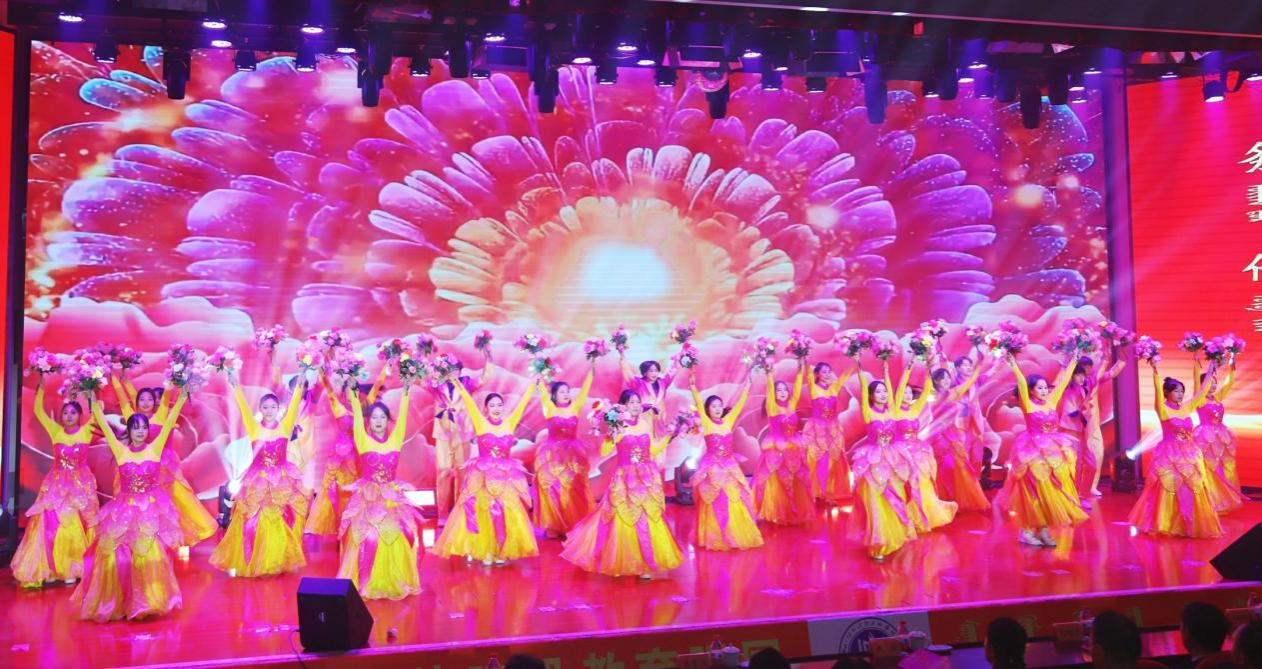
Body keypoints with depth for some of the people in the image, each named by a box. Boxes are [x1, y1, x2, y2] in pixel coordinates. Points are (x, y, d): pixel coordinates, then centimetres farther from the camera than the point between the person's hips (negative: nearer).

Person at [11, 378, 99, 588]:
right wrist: (40, 387, -4)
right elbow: (38, 411, 1)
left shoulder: (86, 431, -3)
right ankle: (52, 569, 4)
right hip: (57, 485, 2)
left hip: (80, 485, -2)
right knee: (51, 525, -3)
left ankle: (73, 569, 7)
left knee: (76, 526, -1)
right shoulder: (56, 431, 2)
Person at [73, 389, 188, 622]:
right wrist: (94, 402, -2)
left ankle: (149, 601, 9)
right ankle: (119, 602, 13)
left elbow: (169, 423, -6)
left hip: (152, 508, -1)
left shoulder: (155, 448, 0)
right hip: (126, 509, 1)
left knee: (151, 555, -2)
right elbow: (104, 425, 0)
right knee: (121, 556, 0)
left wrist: (181, 398, -11)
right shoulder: (120, 450, 2)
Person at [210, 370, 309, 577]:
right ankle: (250, 563, 10)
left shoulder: (285, 426, 1)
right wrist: (236, 386, -20)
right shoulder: (254, 427, 1)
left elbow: (293, 406, -9)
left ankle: (281, 562, 15)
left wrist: (300, 384, -19)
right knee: (254, 523, 0)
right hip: (258, 481, 0)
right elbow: (244, 407, -9)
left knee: (282, 523, 3)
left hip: (282, 481, 1)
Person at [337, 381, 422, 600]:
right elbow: (356, 418, -9)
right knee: (367, 537, -6)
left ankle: (395, 581, 14)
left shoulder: (395, 440, 4)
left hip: (392, 497, 2)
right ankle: (366, 582, 9)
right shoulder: (363, 441, 0)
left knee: (397, 536, -1)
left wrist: (406, 392, -8)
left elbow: (402, 417, -3)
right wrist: (353, 395, -17)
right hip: (368, 497, -2)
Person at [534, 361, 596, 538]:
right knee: (553, 490, -2)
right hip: (552, 455, -2)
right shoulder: (550, 408, -1)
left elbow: (584, 390, -1)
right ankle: (554, 527, 6)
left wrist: (590, 370, -8)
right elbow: (543, 392, -12)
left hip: (572, 455, 2)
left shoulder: (574, 407, 4)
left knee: (574, 491, 2)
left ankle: (572, 525, 10)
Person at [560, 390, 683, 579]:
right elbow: (604, 452, -12)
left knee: (647, 521, 6)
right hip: (625, 478, -4)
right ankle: (621, 563, 19)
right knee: (624, 520, 3)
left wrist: (669, 435, 7)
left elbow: (653, 451, 13)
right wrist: (615, 436, -26)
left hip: (647, 478, 4)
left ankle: (644, 563, 16)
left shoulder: (645, 424, 6)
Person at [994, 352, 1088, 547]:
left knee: (1051, 491, 4)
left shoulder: (1051, 401, 7)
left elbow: (1062, 382, 13)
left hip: (1054, 451, 6)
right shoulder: (1028, 405, -8)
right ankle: (1027, 530, 2)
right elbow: (1022, 385, -22)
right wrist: (1015, 368, -35)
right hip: (1035, 452, -6)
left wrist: (1071, 363, 16)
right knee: (1037, 492, -5)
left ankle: (1043, 529, 10)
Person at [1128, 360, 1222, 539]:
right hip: (1169, 455, -5)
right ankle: (1167, 524, 9)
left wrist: (1210, 373, 12)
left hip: (1188, 455, 5)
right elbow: (1158, 391, -25)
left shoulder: (1186, 408, 7)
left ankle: (1189, 524, 19)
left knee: (1191, 490, 7)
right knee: (1170, 489, -1)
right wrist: (1155, 371, -36)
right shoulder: (1163, 409, -9)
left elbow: (1203, 392, 13)